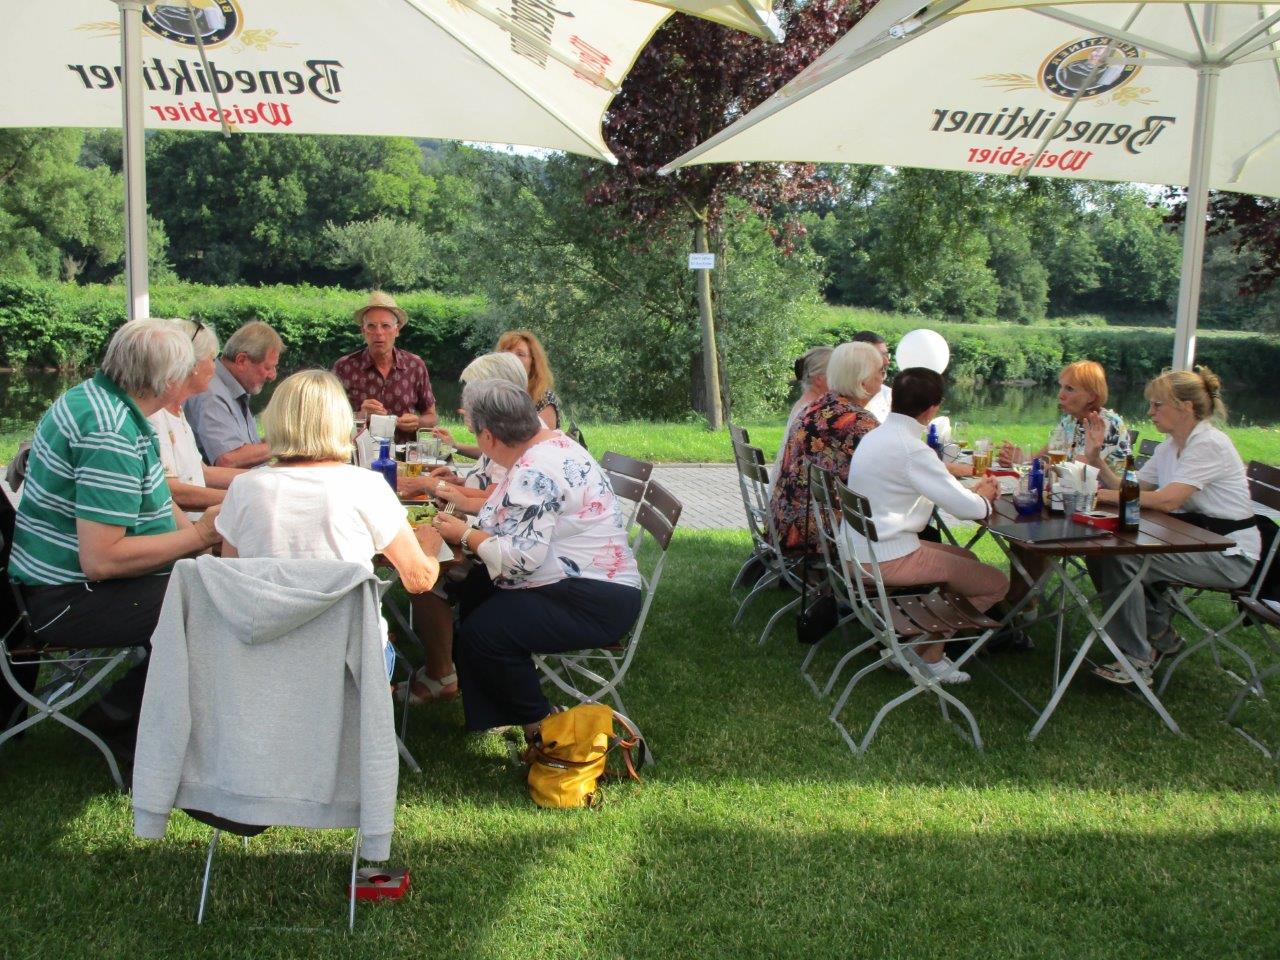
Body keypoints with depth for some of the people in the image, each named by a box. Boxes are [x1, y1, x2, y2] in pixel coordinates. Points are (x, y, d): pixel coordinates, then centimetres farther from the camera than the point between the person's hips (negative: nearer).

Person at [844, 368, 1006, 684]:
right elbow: (964, 507, -17)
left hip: (861, 548, 10)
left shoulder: (876, 436, 10)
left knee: (966, 559, 25)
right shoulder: (911, 449, -21)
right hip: (888, 559, -10)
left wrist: (972, 491, 11)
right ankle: (926, 653, 7)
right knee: (996, 583, 0)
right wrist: (983, 499, 5)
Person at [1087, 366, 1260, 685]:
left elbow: (1167, 500, -28)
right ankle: (1160, 635, 12)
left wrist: (1110, 496, -19)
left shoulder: (1209, 444, -18)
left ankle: (1137, 661, -11)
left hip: (1229, 555, -9)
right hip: (1192, 545, 9)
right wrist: (1095, 457, -4)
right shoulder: (1169, 447, 10)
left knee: (1120, 560, -23)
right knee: (1104, 550, -2)